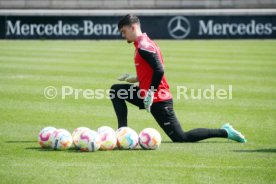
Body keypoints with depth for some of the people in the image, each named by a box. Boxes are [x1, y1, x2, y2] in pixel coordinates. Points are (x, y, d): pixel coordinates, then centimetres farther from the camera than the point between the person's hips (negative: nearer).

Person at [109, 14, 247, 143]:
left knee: (180, 138, -5)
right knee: (116, 90, 10)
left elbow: (159, 70, -26)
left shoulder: (144, 46, -17)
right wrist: (136, 79, 16)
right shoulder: (142, 44, 13)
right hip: (149, 95, 10)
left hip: (158, 100, -10)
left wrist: (150, 94, -22)